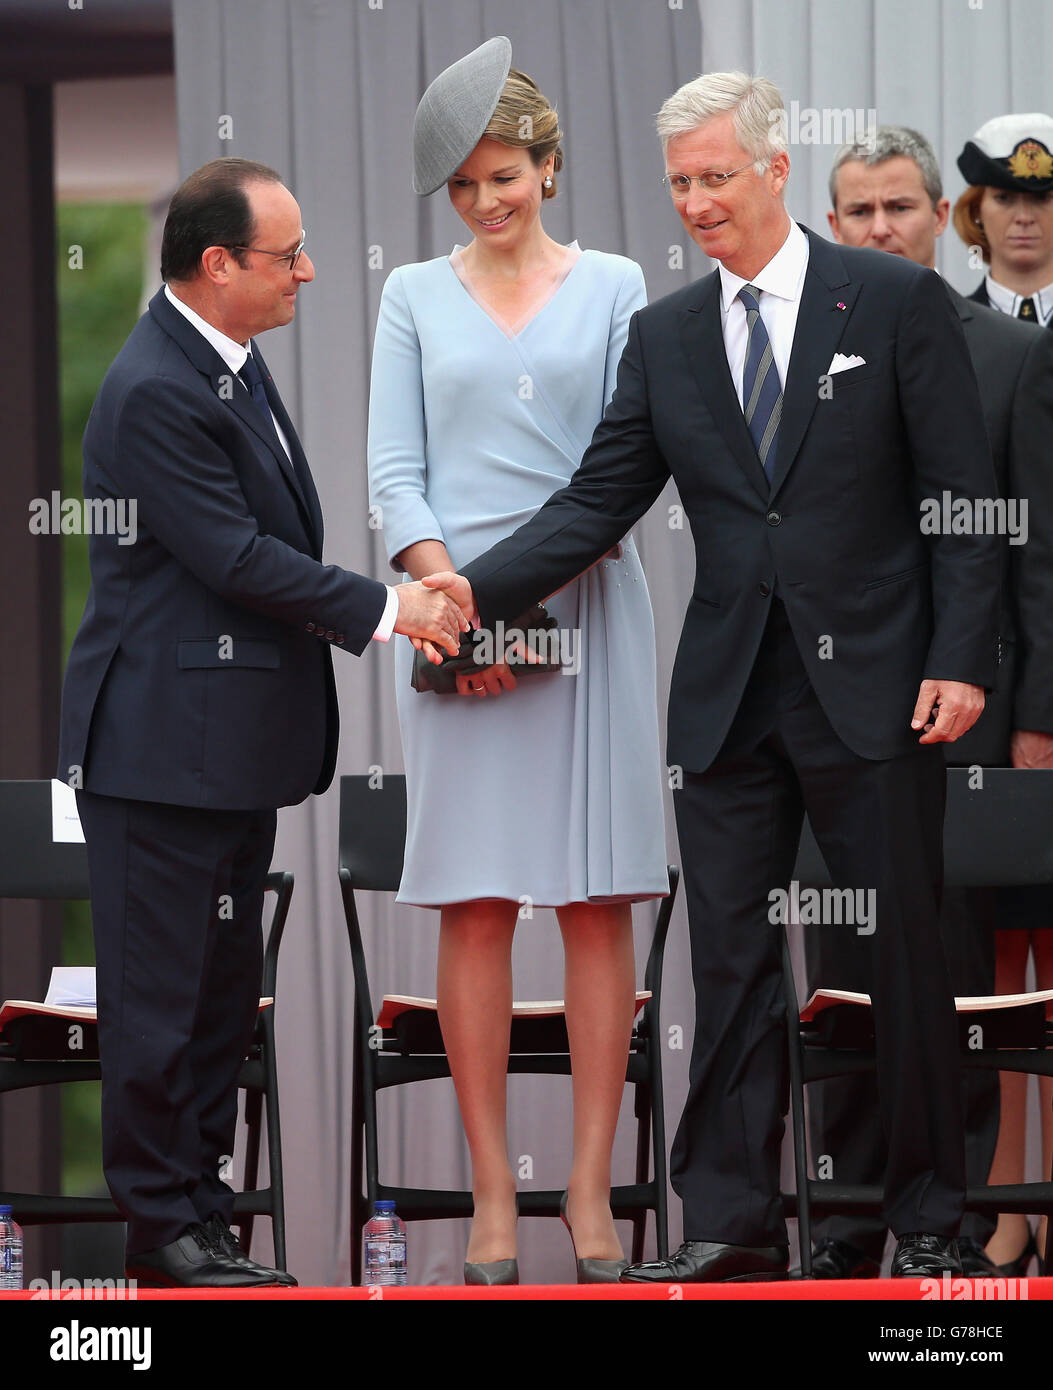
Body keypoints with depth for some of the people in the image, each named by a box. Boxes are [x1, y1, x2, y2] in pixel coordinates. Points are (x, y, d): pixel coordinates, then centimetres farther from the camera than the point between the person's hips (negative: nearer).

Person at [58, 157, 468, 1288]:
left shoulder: (230, 362, 13)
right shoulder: (154, 390, -19)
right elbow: (234, 556, -20)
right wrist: (383, 609, -14)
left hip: (237, 740, 10)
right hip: (165, 738, -10)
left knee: (224, 989, 13)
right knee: (161, 992, -3)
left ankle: (200, 1213, 20)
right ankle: (162, 1228, 4)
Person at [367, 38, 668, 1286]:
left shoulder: (613, 287, 8)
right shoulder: (415, 296, 10)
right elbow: (395, 471, 5)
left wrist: (558, 563, -12)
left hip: (588, 608, 0)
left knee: (599, 902, -3)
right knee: (474, 907, -2)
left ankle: (590, 1188, 0)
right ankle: (492, 1195, 1)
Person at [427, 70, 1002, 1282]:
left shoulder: (897, 302, -2)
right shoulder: (665, 336, 9)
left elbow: (961, 495, -3)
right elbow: (598, 501, 8)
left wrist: (961, 662, -10)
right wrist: (478, 586, -6)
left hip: (871, 684, -3)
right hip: (729, 701, 3)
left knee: (903, 955, 3)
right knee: (731, 957, 3)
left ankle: (927, 1218, 14)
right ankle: (731, 1224, 7)